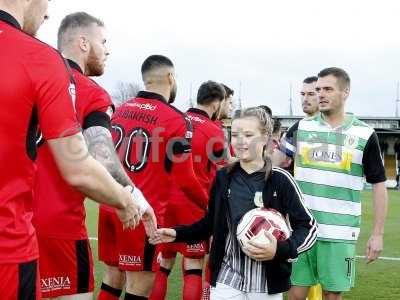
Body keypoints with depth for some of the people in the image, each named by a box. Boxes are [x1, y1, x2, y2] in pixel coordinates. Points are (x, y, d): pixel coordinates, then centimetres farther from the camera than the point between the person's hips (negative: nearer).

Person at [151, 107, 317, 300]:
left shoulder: (280, 180, -9)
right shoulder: (223, 178, 2)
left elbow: (308, 227, -6)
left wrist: (280, 250, -20)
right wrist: (177, 234, 4)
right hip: (226, 280, 2)